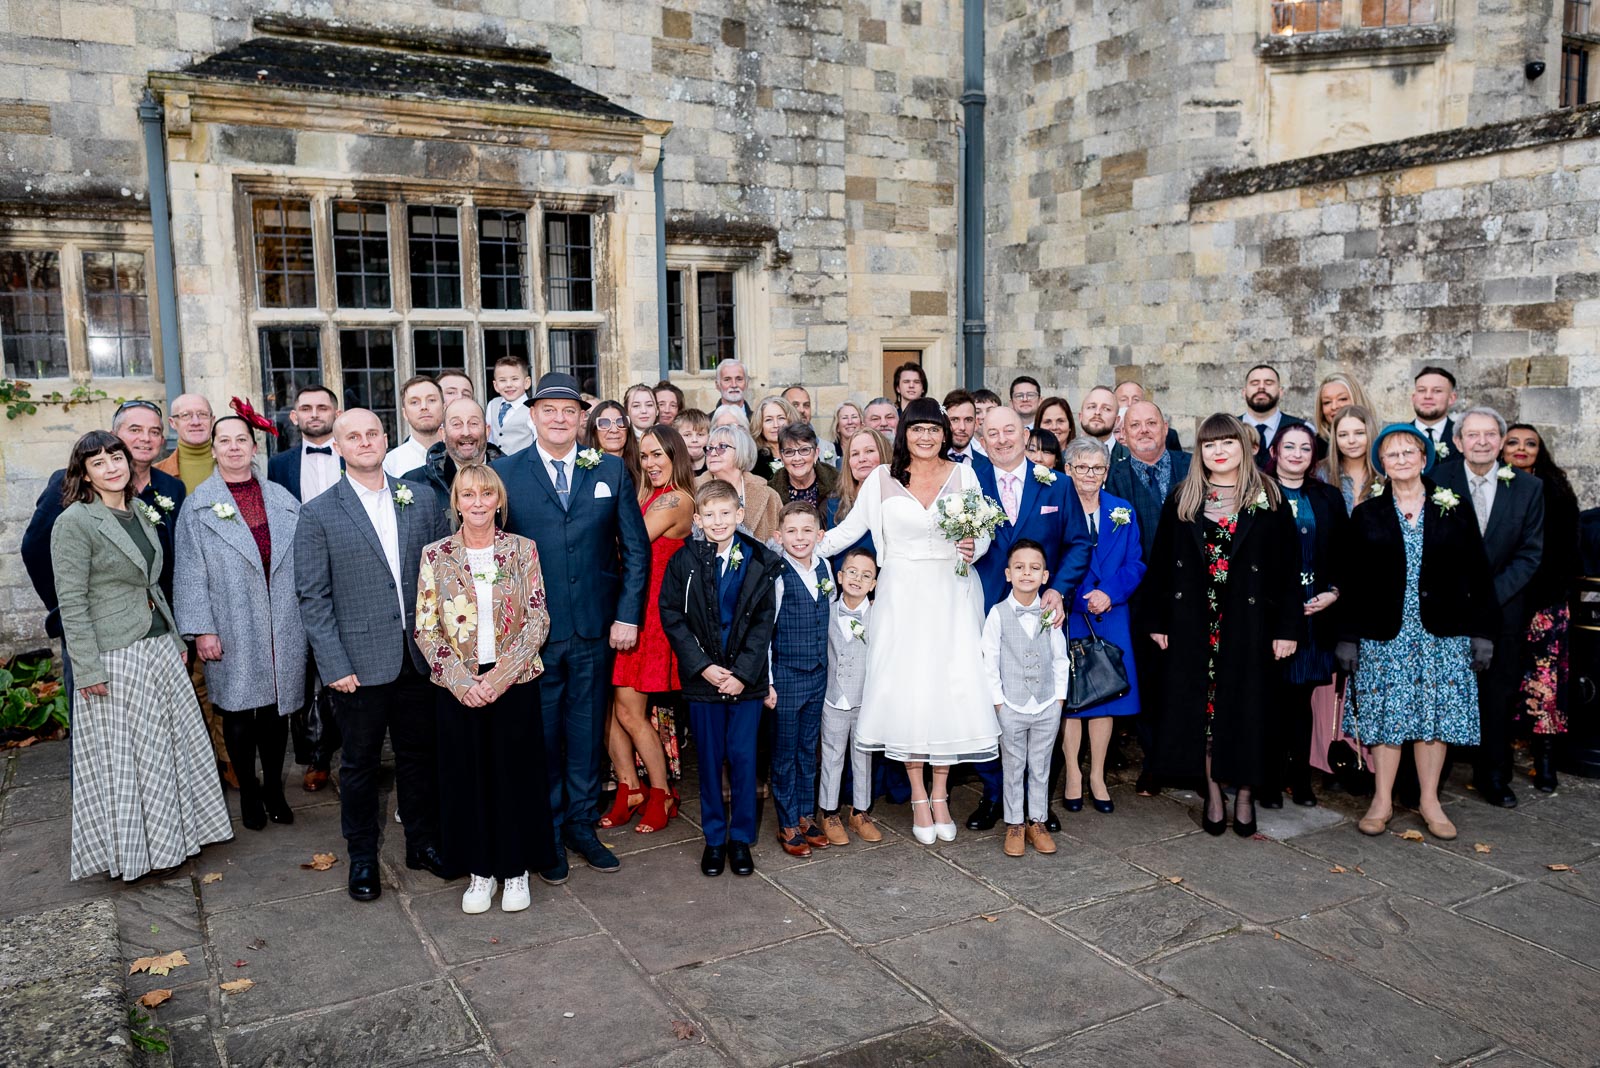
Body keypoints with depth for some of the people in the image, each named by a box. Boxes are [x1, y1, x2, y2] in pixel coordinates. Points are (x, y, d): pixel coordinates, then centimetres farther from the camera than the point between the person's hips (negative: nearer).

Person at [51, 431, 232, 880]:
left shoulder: (140, 510, 10)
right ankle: (127, 851, 20)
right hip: (114, 657, -7)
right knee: (121, 757, 4)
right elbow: (72, 602, -14)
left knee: (171, 745, 14)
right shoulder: (74, 522, -12)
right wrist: (88, 669, -17)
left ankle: (168, 835, 30)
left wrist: (176, 638, 16)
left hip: (160, 648, 7)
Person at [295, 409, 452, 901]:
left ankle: (424, 843, 31)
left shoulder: (421, 499, 4)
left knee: (420, 754, 14)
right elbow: (313, 598, -5)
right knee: (360, 763, 11)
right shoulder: (317, 514, -4)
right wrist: (335, 666, -11)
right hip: (360, 661, -2)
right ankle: (362, 857, 28)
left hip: (420, 654, 3)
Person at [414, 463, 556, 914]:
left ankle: (516, 869, 22)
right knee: (467, 775, 8)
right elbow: (425, 628, 0)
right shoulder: (435, 555, 1)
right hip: (458, 687, 1)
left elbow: (538, 620, -3)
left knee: (516, 773, 6)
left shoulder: (522, 550, 0)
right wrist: (461, 679, -12)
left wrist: (501, 675, -13)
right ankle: (480, 870, 24)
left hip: (514, 683, 0)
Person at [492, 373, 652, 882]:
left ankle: (582, 825, 28)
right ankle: (547, 834, 25)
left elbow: (636, 548, 4)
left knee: (587, 731, 12)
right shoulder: (504, 473, 0)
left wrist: (628, 613, -3)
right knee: (541, 735, 10)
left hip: (594, 629, 2)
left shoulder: (611, 471, 4)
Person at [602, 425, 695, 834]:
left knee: (629, 711, -1)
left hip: (651, 612, -8)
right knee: (610, 706, 6)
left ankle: (661, 794, 15)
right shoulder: (650, 497, 16)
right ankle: (629, 790, 18)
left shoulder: (676, 499, -12)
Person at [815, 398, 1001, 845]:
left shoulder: (963, 474, 4)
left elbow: (983, 536, 6)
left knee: (951, 689, 0)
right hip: (903, 596, -1)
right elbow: (849, 530, 5)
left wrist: (973, 549, -15)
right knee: (907, 690, 0)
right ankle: (918, 797, 15)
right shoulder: (883, 478, 2)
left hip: (952, 596, 1)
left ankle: (940, 795, 17)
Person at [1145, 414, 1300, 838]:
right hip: (1193, 624, 2)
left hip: (1248, 623, -1)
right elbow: (1161, 564, 5)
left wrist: (1286, 628, -6)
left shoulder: (1269, 501, 0)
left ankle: (1244, 797, 19)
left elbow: (1289, 568, -1)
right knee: (1199, 707, 5)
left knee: (1245, 706, 5)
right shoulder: (1181, 501, 5)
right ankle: (1214, 795, 18)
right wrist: (1159, 621, 1)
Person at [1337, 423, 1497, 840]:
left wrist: (1483, 631, -1)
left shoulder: (1455, 510, 5)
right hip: (1384, 635, 0)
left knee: (1435, 714, 4)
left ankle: (1430, 801, 17)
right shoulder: (1367, 515, 5)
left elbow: (1478, 575, 4)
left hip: (1442, 633, 1)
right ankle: (1382, 801, 12)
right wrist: (1347, 637, -1)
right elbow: (1352, 581, 3)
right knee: (1385, 713, 2)